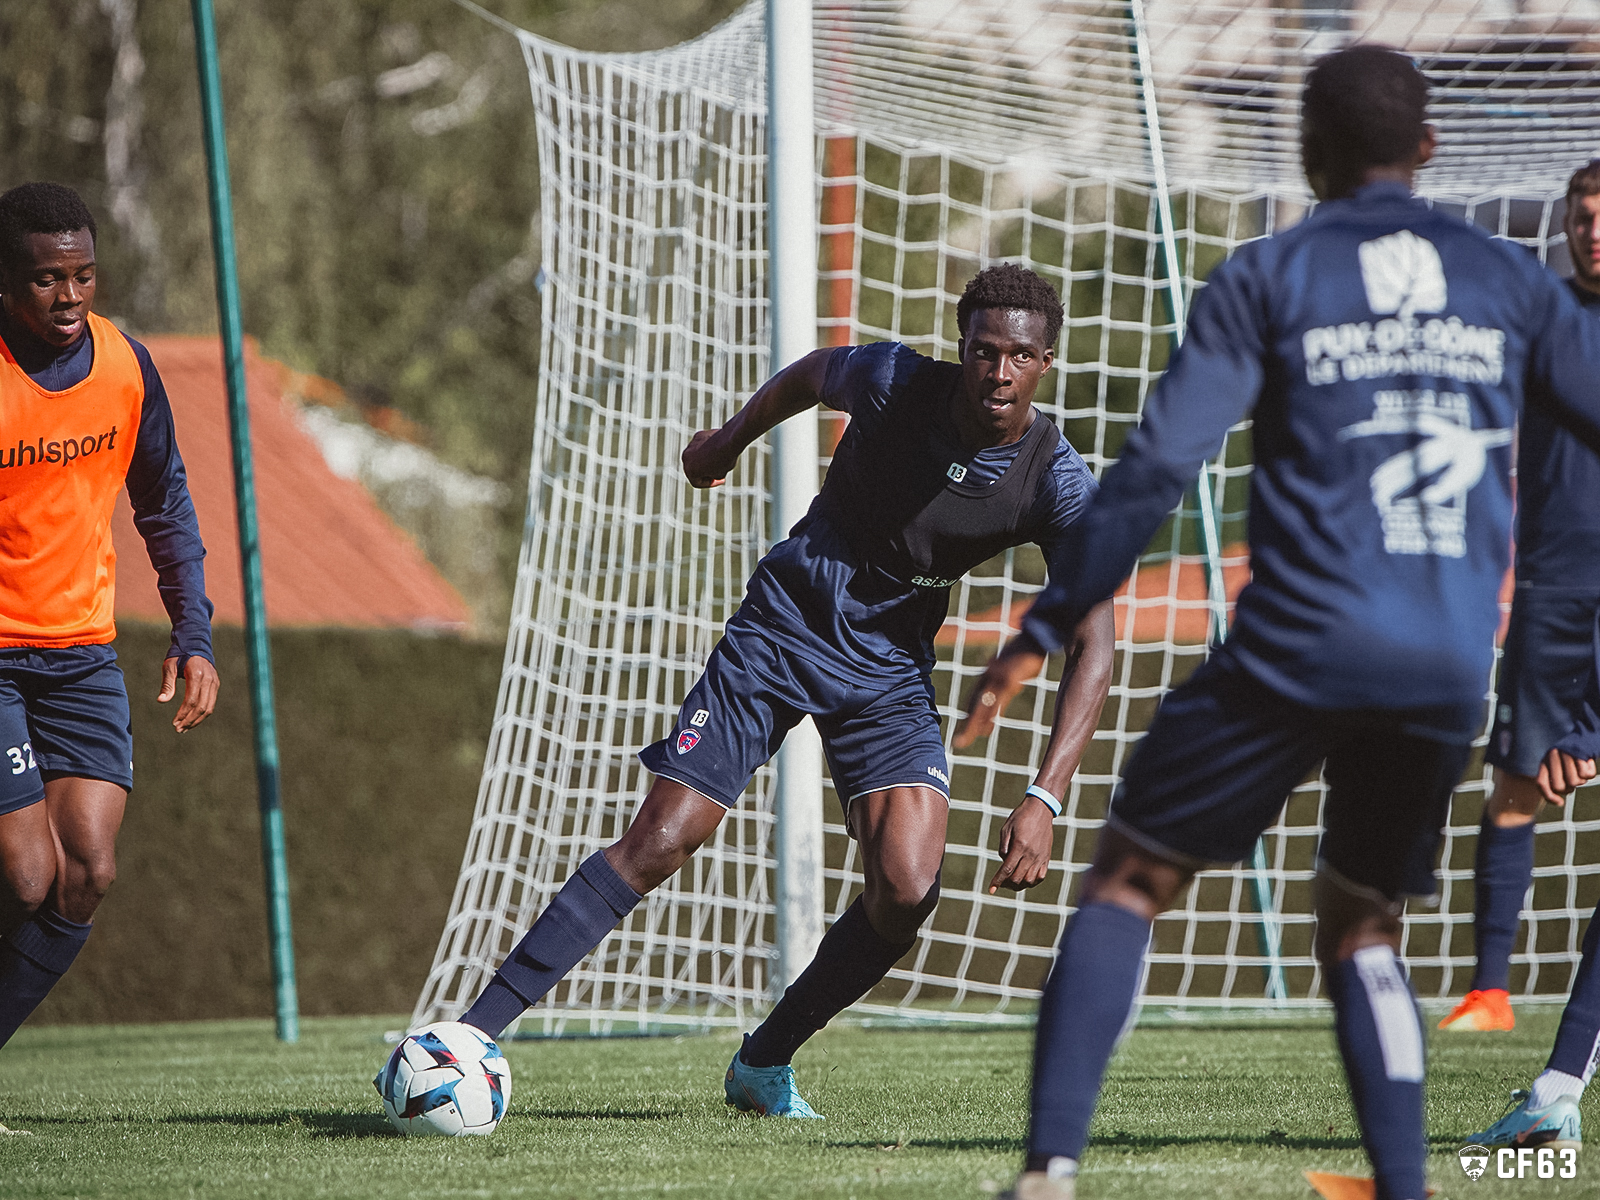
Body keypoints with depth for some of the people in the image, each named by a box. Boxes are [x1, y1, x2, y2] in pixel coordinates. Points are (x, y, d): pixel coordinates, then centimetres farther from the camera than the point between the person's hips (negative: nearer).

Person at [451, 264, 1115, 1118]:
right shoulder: (894, 382, -17)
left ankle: (763, 1066, 6)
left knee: (907, 889, -18)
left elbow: (1093, 644, -19)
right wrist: (729, 441, 25)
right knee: (658, 841, -12)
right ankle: (471, 1033, -11)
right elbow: (809, 376, 7)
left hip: (890, 668, 1)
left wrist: (1045, 799, -30)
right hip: (785, 624, -1)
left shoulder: (1057, 485, -17)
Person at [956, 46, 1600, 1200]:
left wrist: (1042, 632, -1)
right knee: (1361, 930, 21)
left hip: (1299, 650, -3)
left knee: (1129, 881, 9)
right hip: (1450, 671, 3)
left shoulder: (1268, 278, 3)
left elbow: (1155, 469, -4)